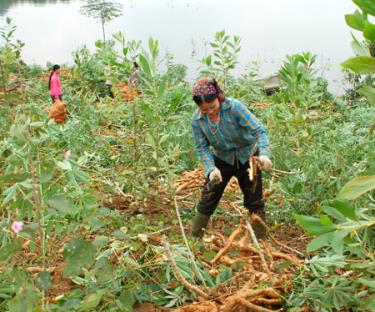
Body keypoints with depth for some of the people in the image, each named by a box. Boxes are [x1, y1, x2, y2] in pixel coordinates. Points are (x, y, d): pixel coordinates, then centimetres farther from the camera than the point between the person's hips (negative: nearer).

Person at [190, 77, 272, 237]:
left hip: (247, 156, -2)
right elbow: (201, 148, -11)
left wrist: (264, 154, -46)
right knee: (208, 198, 2)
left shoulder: (234, 107, -29)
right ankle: (194, 237, 16)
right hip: (222, 159, 2)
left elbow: (258, 130, -31)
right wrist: (211, 168, -27)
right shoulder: (197, 120, -18)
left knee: (254, 200, 6)